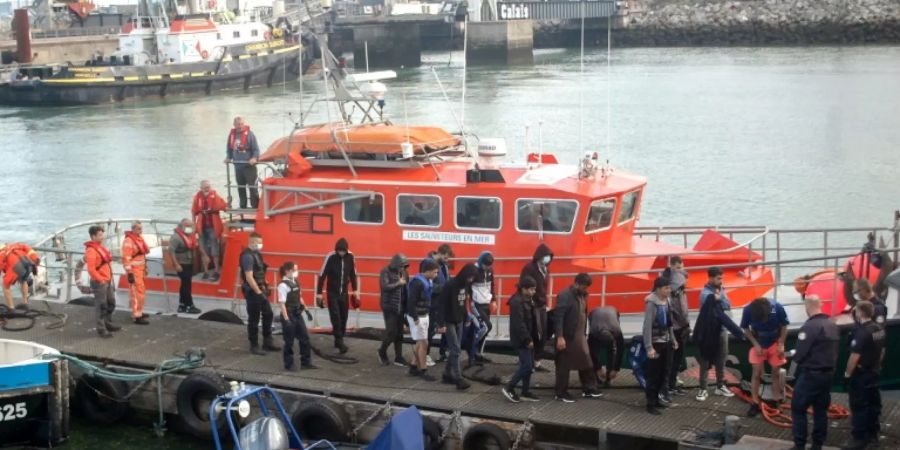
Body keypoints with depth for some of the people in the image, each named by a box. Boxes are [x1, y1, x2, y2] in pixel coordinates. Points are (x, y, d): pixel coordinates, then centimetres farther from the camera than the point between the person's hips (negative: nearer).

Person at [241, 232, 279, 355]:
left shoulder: (256, 253, 10)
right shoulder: (248, 256, -19)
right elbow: (249, 277, -24)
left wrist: (264, 287, 14)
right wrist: (258, 292, -22)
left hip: (260, 289, 9)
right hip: (252, 291, -9)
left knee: (268, 314, 14)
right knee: (254, 319, 0)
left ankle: (267, 342, 23)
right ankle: (254, 346, 10)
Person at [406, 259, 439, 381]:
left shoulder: (427, 281, 9)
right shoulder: (417, 283, -21)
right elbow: (411, 301, -23)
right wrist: (415, 318, -22)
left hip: (424, 315, 9)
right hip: (417, 317, -9)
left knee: (420, 343, 14)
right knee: (423, 343, -6)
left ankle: (414, 367, 23)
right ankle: (423, 370, 1)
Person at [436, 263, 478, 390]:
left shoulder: (466, 285, 2)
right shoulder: (450, 285, -20)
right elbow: (442, 305, -20)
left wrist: (465, 318, 14)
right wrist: (441, 324, -21)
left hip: (459, 321, 7)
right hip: (449, 322, -7)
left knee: (453, 349, 11)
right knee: (455, 349, -9)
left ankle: (447, 375, 20)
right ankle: (458, 379, -10)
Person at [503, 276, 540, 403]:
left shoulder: (527, 300, 13)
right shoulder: (517, 302, -19)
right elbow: (519, 323, -23)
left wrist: (531, 338, 11)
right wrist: (528, 339, -21)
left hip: (527, 339, 10)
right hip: (521, 340, -10)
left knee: (529, 365, 11)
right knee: (526, 365, -8)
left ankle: (525, 392, 18)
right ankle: (509, 388, 4)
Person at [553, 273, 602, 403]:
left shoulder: (582, 295, 9)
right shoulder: (565, 296, -17)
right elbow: (558, 317, -21)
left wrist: (584, 333, 14)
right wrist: (560, 337, -25)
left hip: (580, 336, 8)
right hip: (567, 337, -8)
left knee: (585, 362, 12)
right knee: (564, 365, 2)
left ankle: (588, 389, 23)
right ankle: (561, 393, 11)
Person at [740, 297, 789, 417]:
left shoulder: (777, 308, -29)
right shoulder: (748, 310, -27)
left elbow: (784, 326, -11)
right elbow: (745, 328, -9)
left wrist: (781, 344, -14)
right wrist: (755, 344, -15)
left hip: (775, 343, 0)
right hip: (758, 344, 0)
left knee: (776, 373, 7)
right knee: (757, 373, -1)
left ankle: (776, 402, 18)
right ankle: (755, 404, 6)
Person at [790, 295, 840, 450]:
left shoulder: (810, 326, -20)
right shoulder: (832, 325, 7)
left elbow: (800, 354, -20)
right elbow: (835, 350, 11)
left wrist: (795, 355, 0)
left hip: (811, 374, -8)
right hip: (829, 373, 8)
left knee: (798, 408, 2)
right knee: (821, 409, 14)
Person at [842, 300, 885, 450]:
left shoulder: (861, 332, -24)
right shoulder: (879, 329, 5)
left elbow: (855, 356, -24)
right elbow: (882, 350, 15)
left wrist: (847, 373, -14)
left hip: (860, 375, -9)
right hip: (874, 372, 9)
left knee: (859, 406, -3)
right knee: (873, 403, 15)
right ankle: (872, 434, 24)